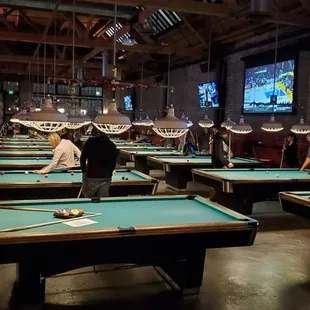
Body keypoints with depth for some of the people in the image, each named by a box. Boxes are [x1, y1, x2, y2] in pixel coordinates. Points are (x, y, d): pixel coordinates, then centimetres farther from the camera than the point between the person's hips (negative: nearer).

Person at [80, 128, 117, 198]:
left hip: (91, 177, -3)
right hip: (106, 177, 3)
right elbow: (114, 162, 12)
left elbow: (83, 158, 3)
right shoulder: (112, 145, 4)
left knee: (88, 200, 8)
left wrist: (84, 171, 16)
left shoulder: (90, 142, -3)